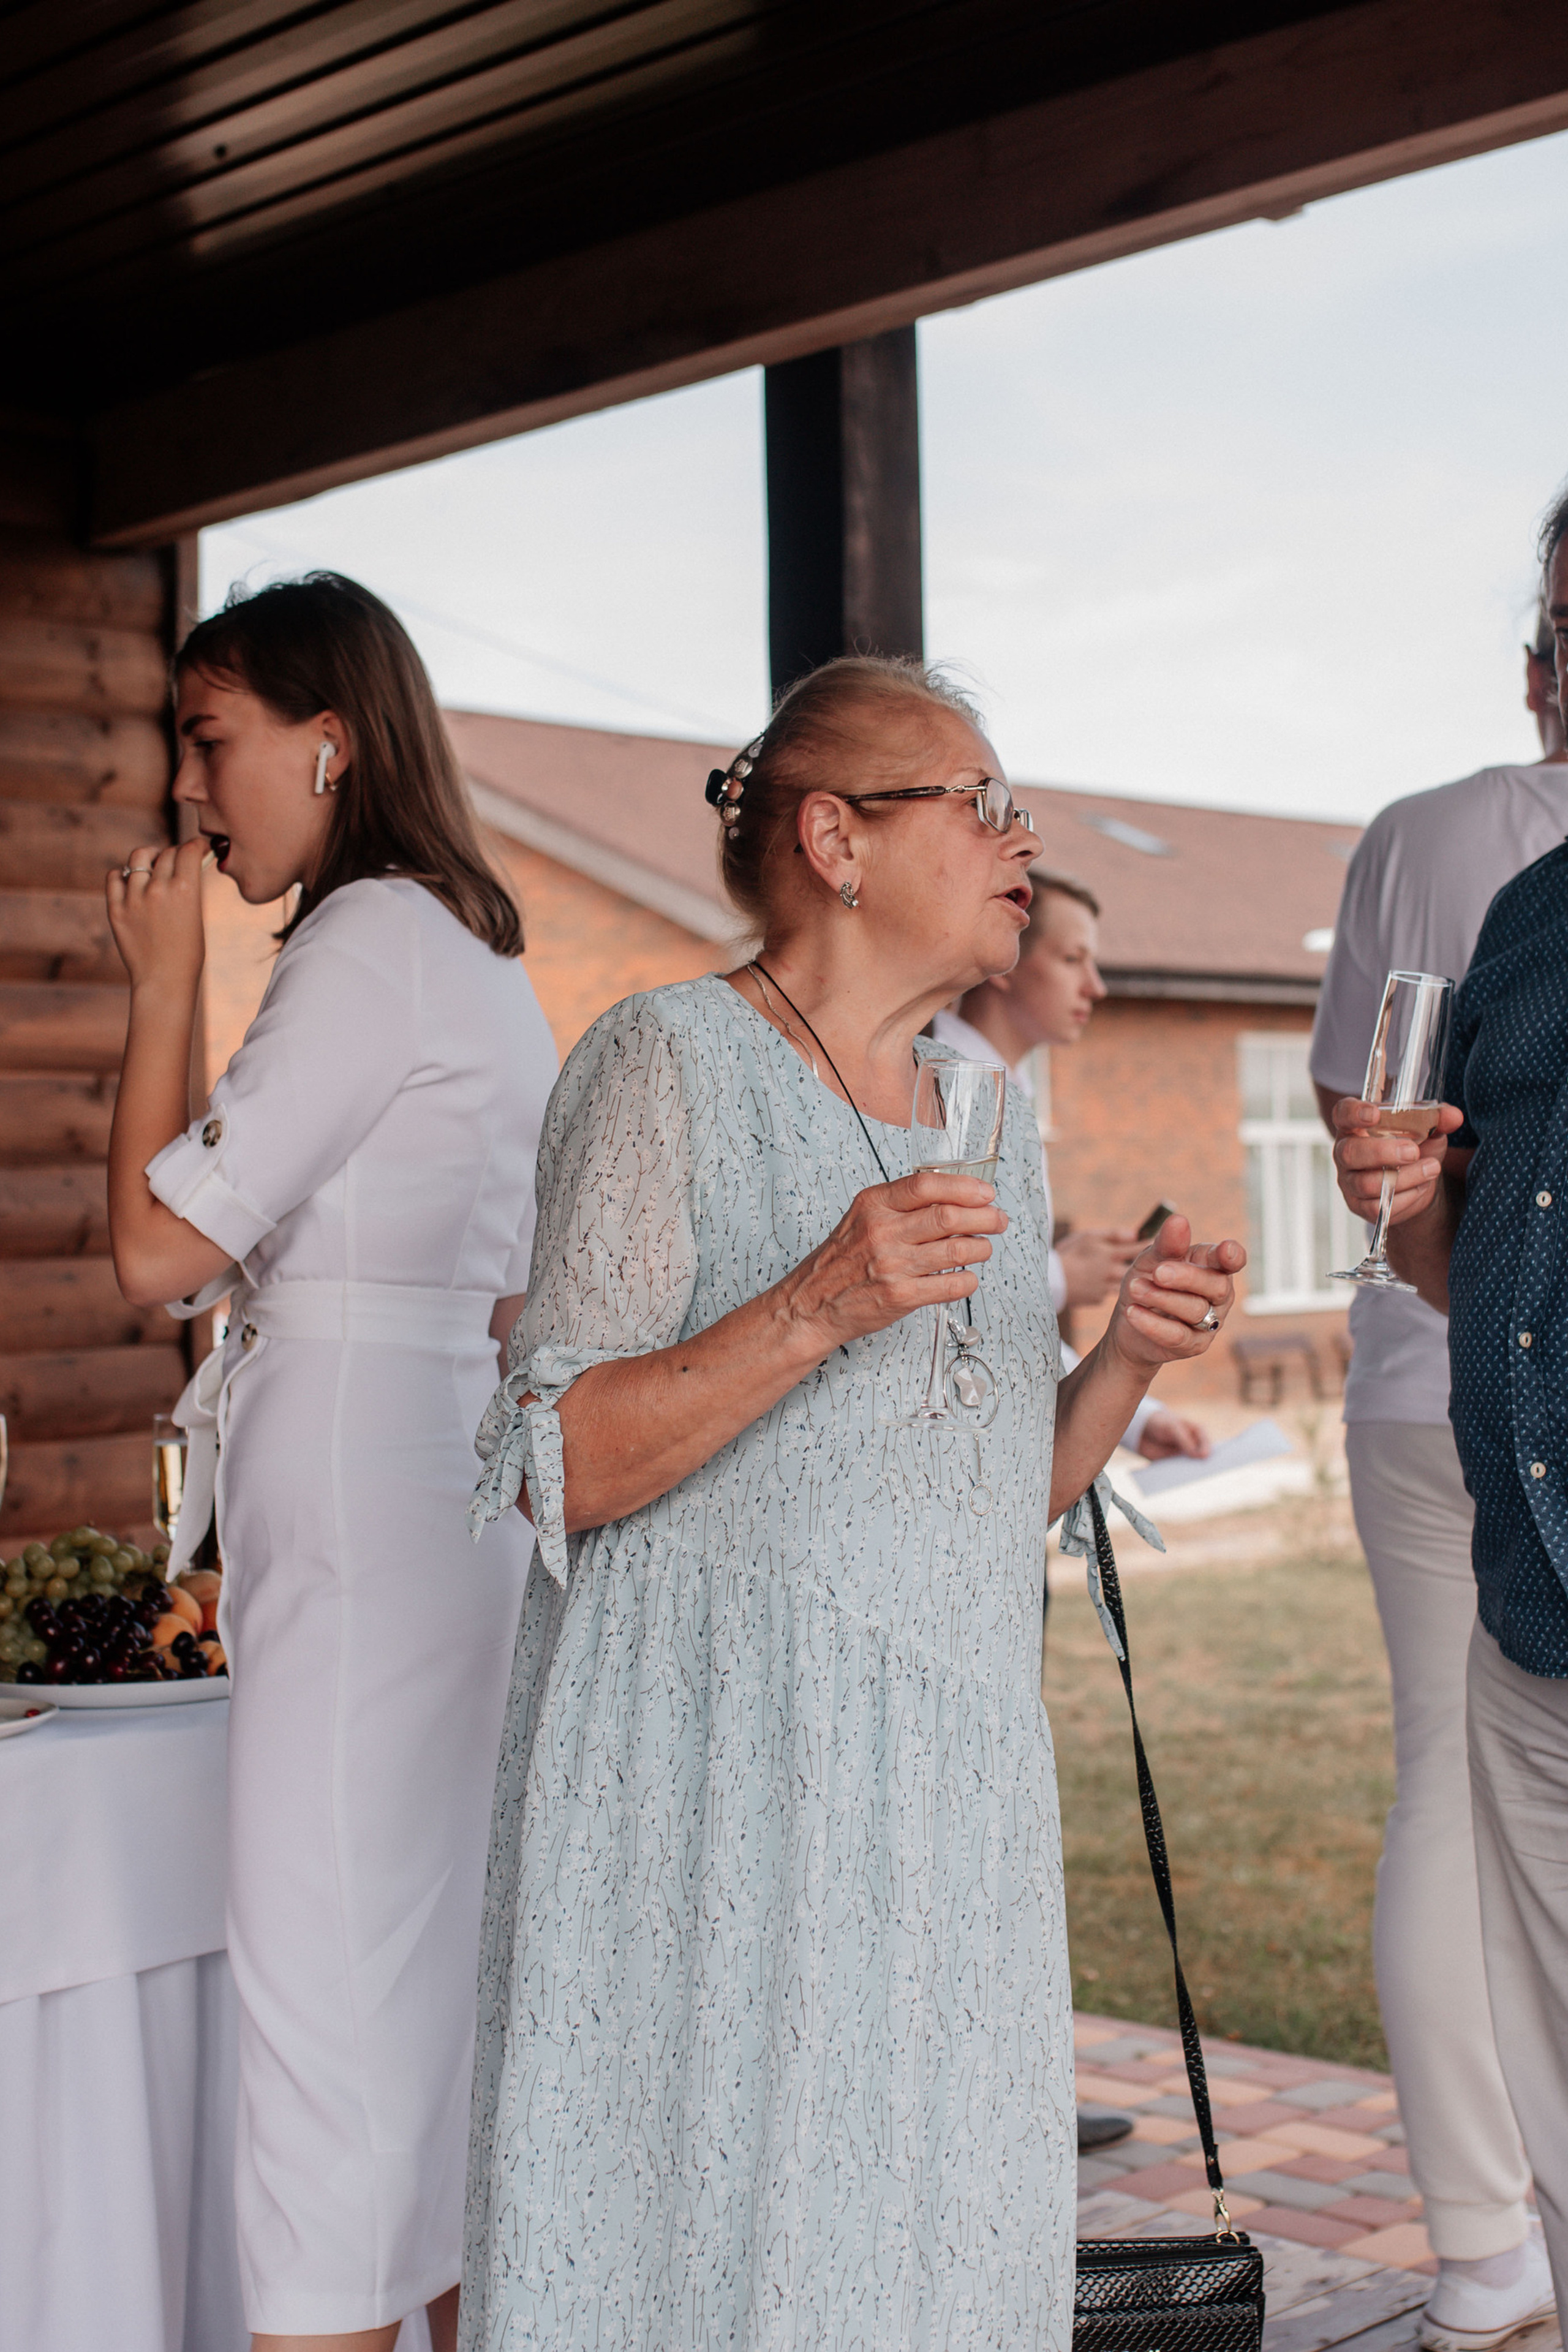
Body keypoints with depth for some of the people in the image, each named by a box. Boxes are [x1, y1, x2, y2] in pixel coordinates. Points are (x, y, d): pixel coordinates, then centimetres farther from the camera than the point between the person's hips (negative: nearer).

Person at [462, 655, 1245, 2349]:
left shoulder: (986, 1109, 14)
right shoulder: (670, 1063, -8)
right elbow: (556, 1467, -13)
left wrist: (1131, 1353, -1)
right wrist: (814, 1310, -24)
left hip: (945, 1767, 7)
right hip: (720, 1768, -6)